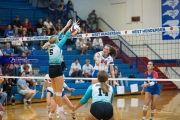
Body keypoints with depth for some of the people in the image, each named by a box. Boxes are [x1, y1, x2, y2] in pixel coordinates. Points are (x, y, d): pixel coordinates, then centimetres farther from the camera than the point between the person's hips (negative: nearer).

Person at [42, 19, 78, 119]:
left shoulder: (50, 45, 11)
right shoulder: (58, 45, -6)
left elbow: (59, 35, 20)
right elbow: (65, 37, 3)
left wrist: (66, 26, 27)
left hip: (51, 69, 8)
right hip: (57, 69, -8)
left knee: (55, 91, 14)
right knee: (59, 91, -4)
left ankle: (58, 108, 23)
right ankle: (60, 110, -1)